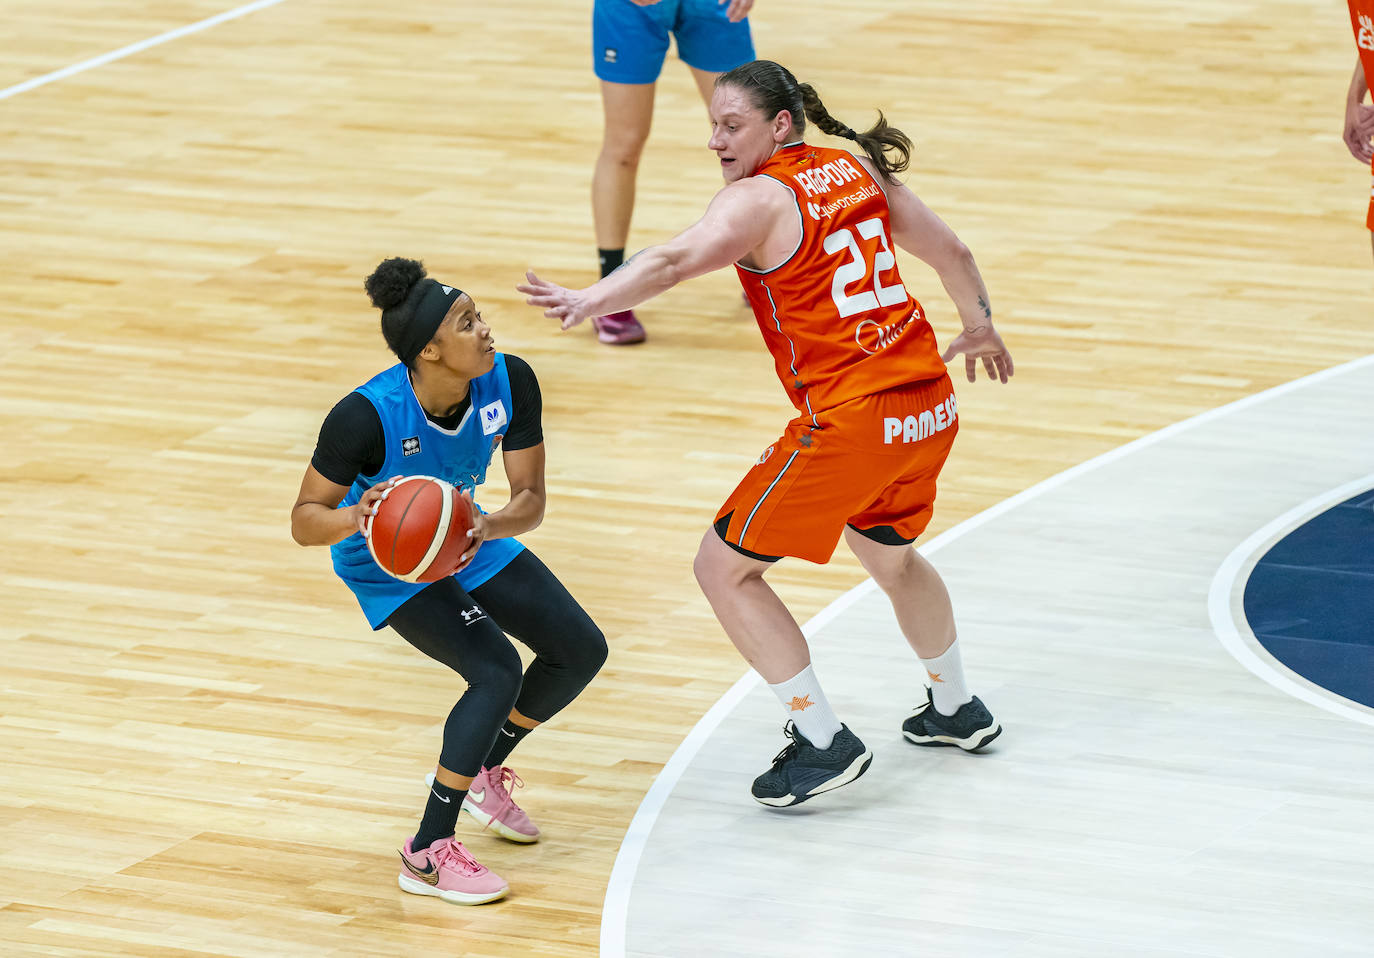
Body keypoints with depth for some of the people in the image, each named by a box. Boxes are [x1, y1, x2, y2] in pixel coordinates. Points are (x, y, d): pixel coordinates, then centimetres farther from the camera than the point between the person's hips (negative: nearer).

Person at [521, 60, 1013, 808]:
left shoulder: (758, 199, -11)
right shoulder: (861, 171, 10)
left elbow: (676, 260, -31)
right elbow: (951, 250, 20)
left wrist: (589, 300, -46)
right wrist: (980, 328, 38)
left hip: (850, 422, -8)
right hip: (929, 406, 8)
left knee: (725, 569, 4)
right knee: (888, 551, 35)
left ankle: (824, 743, 1)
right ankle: (956, 709, 50)